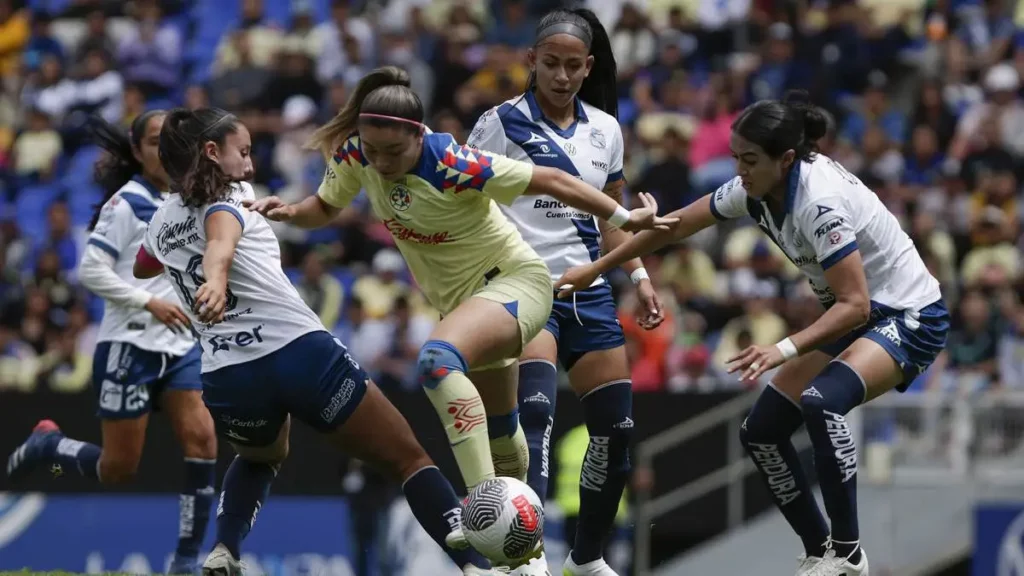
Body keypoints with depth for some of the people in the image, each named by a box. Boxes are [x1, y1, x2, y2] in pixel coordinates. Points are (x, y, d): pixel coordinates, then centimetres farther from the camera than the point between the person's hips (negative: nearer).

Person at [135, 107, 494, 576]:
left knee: (260, 456, 39)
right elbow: (220, 241, -24)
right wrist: (215, 279, -45)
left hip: (226, 378, 6)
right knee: (408, 460, 4)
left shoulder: (162, 222, 19)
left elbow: (140, 269, 44)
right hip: (301, 355, -6)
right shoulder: (227, 196, 2)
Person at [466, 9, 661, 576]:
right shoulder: (503, 124, -5)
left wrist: (639, 276, 11)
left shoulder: (605, 130, 11)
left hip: (589, 292, 6)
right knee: (535, 412, -27)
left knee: (616, 428, 4)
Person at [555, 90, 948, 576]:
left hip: (908, 317, -9)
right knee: (761, 431, 1)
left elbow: (855, 304, -30)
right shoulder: (754, 190, -5)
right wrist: (595, 269, 10)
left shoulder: (820, 202, -30)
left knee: (822, 402, -34)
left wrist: (784, 351, -38)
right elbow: (675, 227, 7)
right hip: (855, 316, 9)